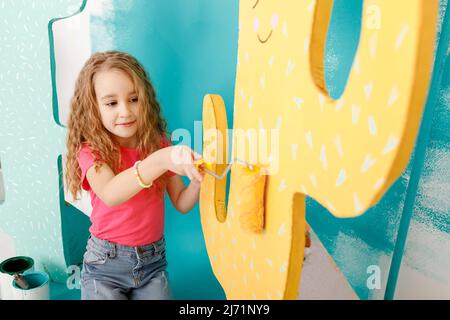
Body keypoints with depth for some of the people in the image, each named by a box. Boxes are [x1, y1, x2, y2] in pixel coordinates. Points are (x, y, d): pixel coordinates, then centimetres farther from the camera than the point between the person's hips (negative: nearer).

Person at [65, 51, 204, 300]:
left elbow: (182, 204, -4)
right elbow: (110, 194, -35)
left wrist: (198, 178, -25)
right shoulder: (91, 151, -13)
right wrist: (160, 160, -51)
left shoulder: (159, 144, -3)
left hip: (153, 261, 3)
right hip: (105, 262, -2)